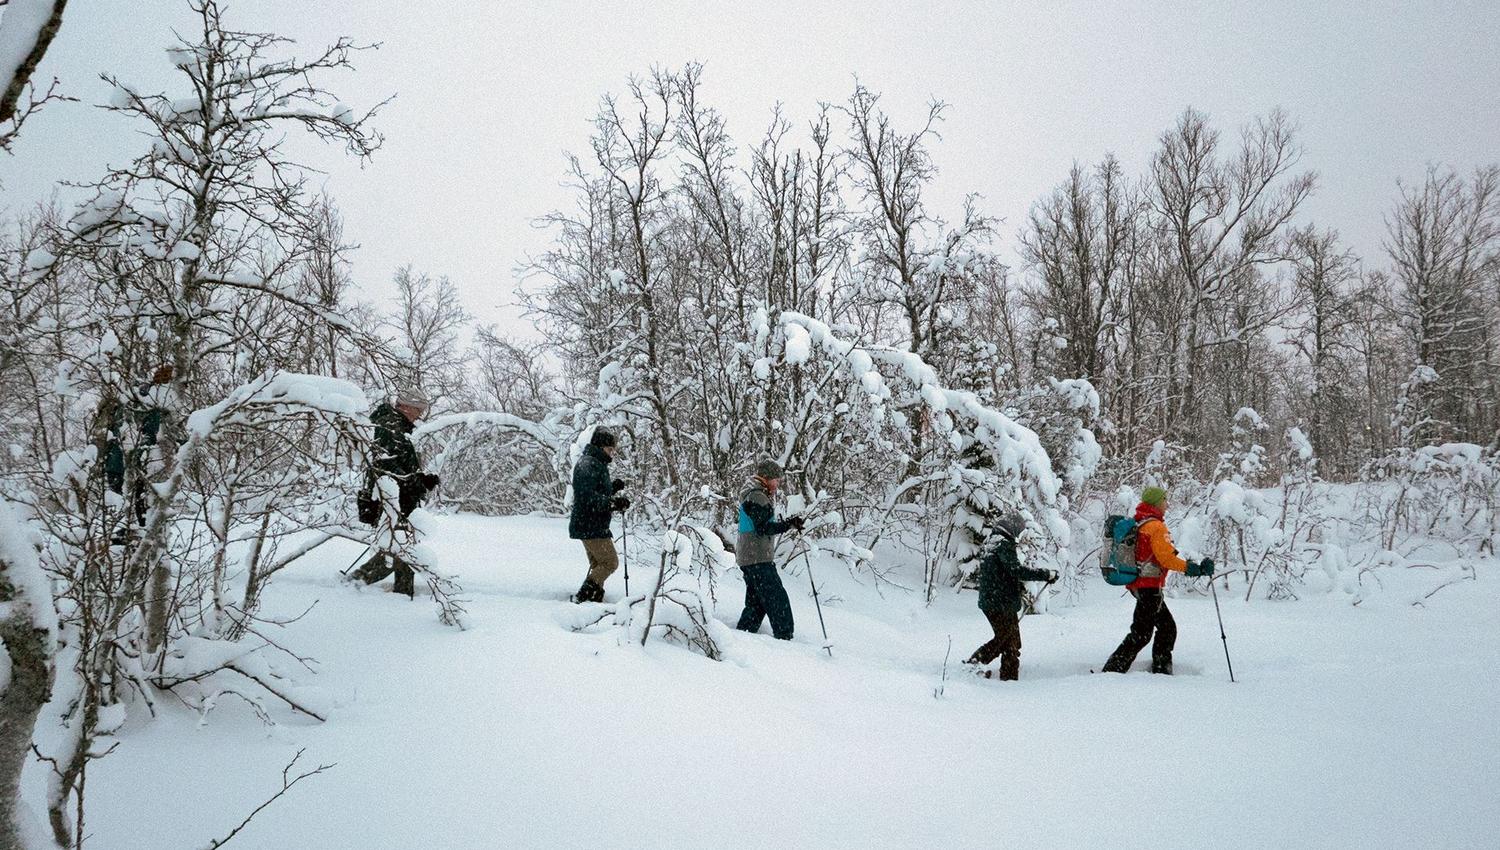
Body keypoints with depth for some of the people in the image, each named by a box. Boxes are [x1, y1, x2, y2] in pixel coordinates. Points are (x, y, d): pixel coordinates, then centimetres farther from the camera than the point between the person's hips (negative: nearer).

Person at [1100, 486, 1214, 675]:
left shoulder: (1137, 523, 14)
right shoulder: (1156, 526, -14)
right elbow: (1167, 558, -20)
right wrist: (1194, 568, -17)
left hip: (1138, 585, 10)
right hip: (1150, 586, -10)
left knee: (1168, 627, 17)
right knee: (1141, 633, -7)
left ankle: (1161, 670, 23)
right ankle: (1112, 670, -9)